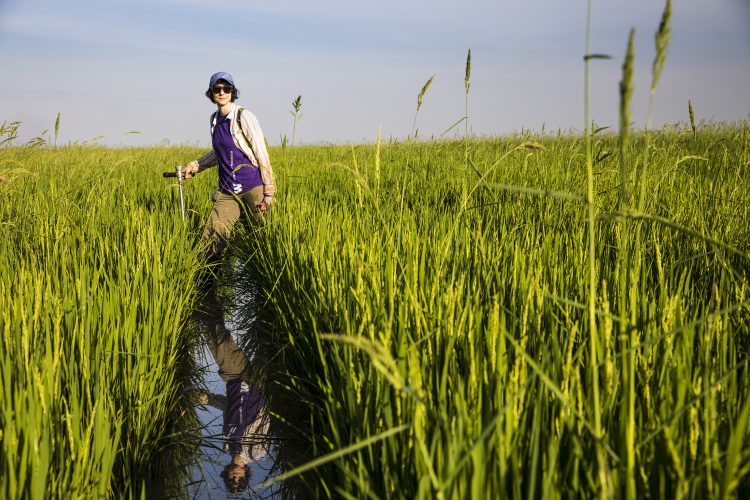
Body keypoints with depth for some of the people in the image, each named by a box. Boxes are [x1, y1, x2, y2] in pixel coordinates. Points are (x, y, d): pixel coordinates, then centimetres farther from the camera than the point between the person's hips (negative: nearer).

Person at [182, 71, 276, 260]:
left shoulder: (244, 117, -8)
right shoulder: (214, 119, 11)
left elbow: (261, 154, -8)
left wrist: (269, 191, -11)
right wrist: (195, 165, 17)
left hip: (253, 187, -6)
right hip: (227, 191, 6)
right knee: (210, 239, -1)